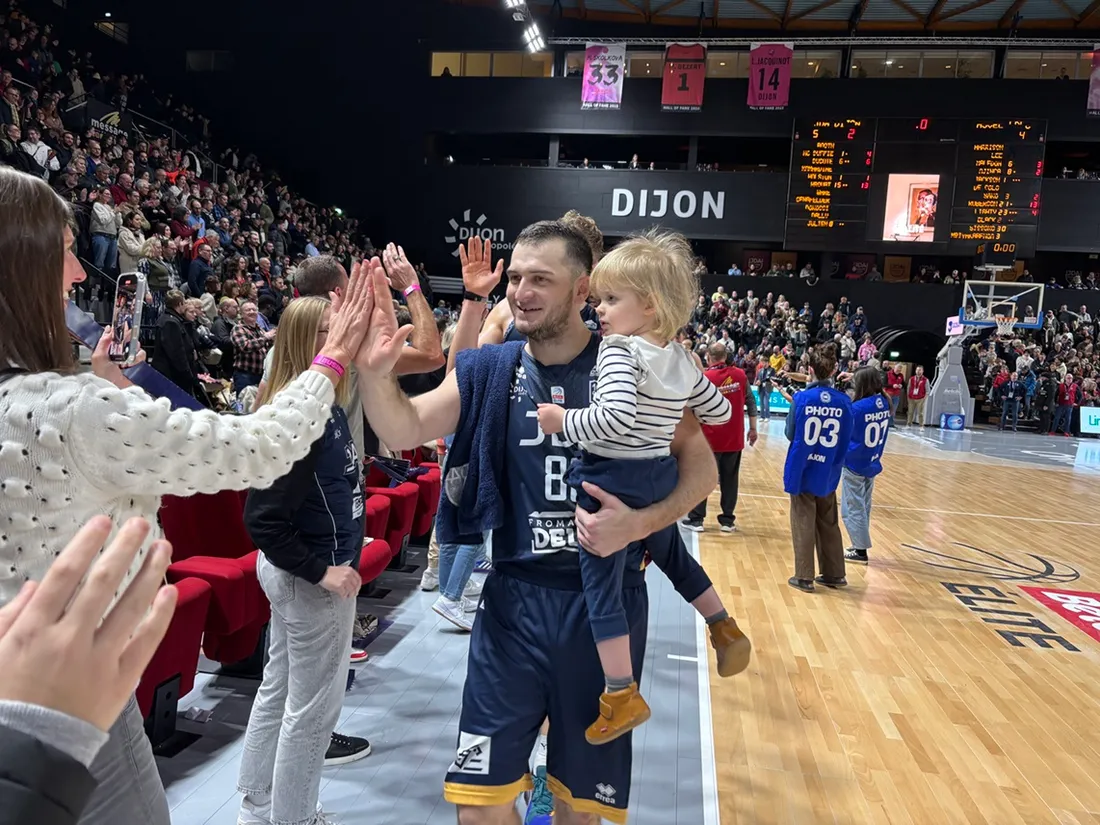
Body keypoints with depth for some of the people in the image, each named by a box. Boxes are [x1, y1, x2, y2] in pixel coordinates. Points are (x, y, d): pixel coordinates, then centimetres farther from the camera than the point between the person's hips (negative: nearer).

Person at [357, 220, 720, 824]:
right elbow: (403, 433, -9)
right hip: (514, 597, 2)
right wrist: (377, 373, -29)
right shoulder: (489, 371, 0)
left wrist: (641, 524, -21)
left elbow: (701, 466, -5)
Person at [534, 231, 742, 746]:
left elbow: (616, 415, -34)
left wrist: (564, 422, -21)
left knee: (601, 586, 2)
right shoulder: (680, 359, 6)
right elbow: (720, 411, 16)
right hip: (661, 478, 8)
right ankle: (725, 628, 42)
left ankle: (622, 696, 7)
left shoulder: (619, 351, -18)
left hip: (612, 482, -8)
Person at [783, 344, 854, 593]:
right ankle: (834, 574, 26)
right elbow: (845, 443, 2)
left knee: (803, 525, 7)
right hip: (827, 475, 3)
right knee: (829, 525, 17)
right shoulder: (844, 402, -5)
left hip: (802, 472, -3)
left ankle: (804, 577, 11)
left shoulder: (802, 398, -12)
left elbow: (790, 434, -3)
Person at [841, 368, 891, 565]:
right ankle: (860, 546, 23)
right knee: (863, 507, 16)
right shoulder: (885, 404, -1)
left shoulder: (857, 408, -21)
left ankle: (860, 550, 6)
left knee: (853, 509, 2)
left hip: (854, 464, -7)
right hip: (872, 464, 7)